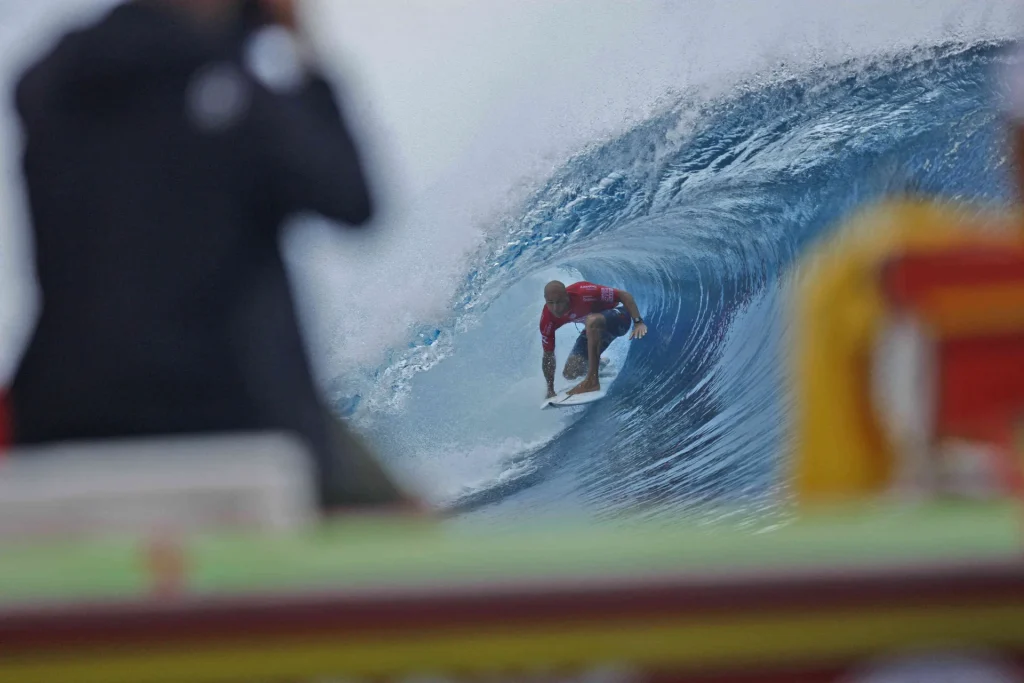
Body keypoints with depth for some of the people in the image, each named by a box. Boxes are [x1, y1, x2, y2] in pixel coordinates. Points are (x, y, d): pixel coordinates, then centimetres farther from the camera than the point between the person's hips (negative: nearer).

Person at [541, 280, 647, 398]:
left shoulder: (583, 293, -35)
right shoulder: (547, 319, -21)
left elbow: (625, 295, -28)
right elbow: (548, 356, -9)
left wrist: (638, 322, -39)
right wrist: (550, 390, -7)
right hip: (593, 329, 6)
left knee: (592, 321, -40)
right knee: (570, 373, -1)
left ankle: (592, 381, -35)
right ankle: (597, 363, 34)